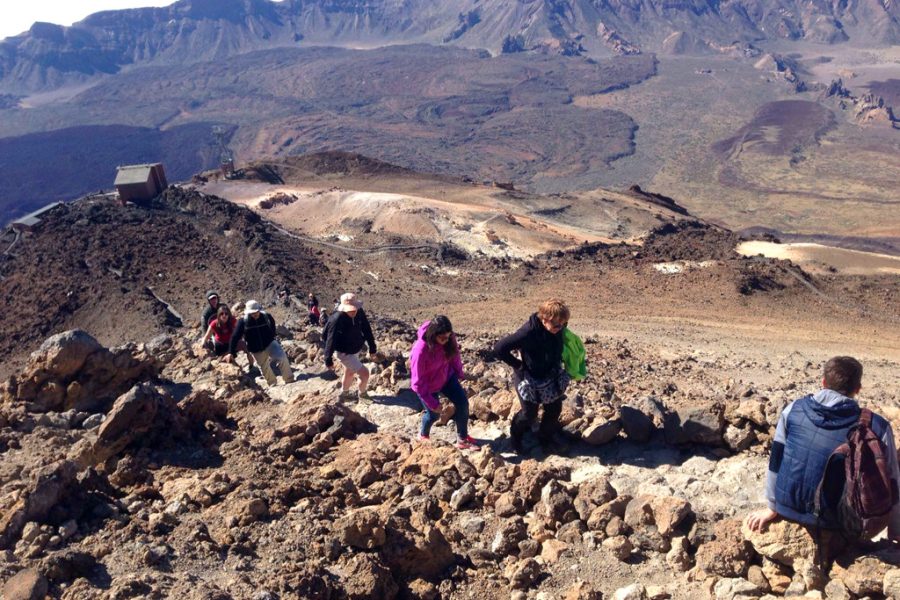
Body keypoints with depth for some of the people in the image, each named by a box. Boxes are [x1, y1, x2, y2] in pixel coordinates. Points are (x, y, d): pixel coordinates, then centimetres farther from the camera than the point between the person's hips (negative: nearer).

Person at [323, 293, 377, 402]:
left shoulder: (360, 312, -16)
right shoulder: (336, 320, -32)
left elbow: (367, 329, -3)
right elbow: (330, 340, -25)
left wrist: (372, 348, 2)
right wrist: (328, 360, -19)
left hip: (356, 350, 7)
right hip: (345, 354, -6)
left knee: (350, 373, 27)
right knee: (364, 373, -6)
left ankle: (344, 394, 52)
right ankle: (363, 394, 23)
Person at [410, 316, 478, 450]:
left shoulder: (449, 339, -23)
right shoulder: (421, 350, -37)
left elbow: (454, 355, 1)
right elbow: (418, 381, -28)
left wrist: (459, 374, 5)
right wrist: (432, 403, -25)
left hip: (446, 377, 5)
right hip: (427, 384, -5)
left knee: (462, 402, -5)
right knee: (434, 413, 7)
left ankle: (462, 439, 11)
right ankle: (423, 435, 40)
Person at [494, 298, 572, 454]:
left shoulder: (559, 329, -15)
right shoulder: (528, 332, -34)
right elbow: (499, 348, -34)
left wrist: (557, 365, 4)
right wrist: (518, 365, -24)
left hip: (551, 376, 6)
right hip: (529, 378, -5)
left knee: (555, 409, 11)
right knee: (529, 413, 4)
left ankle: (546, 438, 36)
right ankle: (516, 436, 34)